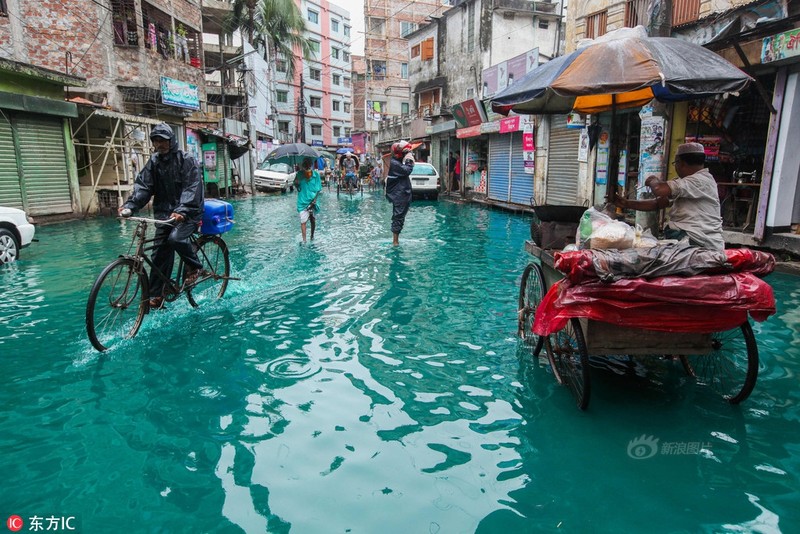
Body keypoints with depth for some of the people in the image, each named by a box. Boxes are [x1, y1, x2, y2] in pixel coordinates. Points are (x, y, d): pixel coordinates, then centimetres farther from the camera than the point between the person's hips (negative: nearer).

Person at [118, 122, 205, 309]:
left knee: (176, 238, -31)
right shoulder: (154, 162, 8)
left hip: (188, 212, -5)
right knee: (159, 253, 1)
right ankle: (157, 296, 10)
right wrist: (129, 206, -18)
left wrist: (182, 210, -35)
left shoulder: (187, 160, -8)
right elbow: (142, 186, 0)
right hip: (164, 213, 5)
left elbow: (192, 188, -19)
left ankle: (195, 266, -3)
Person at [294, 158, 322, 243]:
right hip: (303, 202, -1)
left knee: (313, 220, 13)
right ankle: (304, 240, -3)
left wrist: (314, 200, -13)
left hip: (312, 202, 1)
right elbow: (297, 188, 0)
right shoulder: (299, 174, -3)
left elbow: (318, 189, -4)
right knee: (303, 221, -8)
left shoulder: (316, 175, -5)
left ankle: (312, 237, 33)